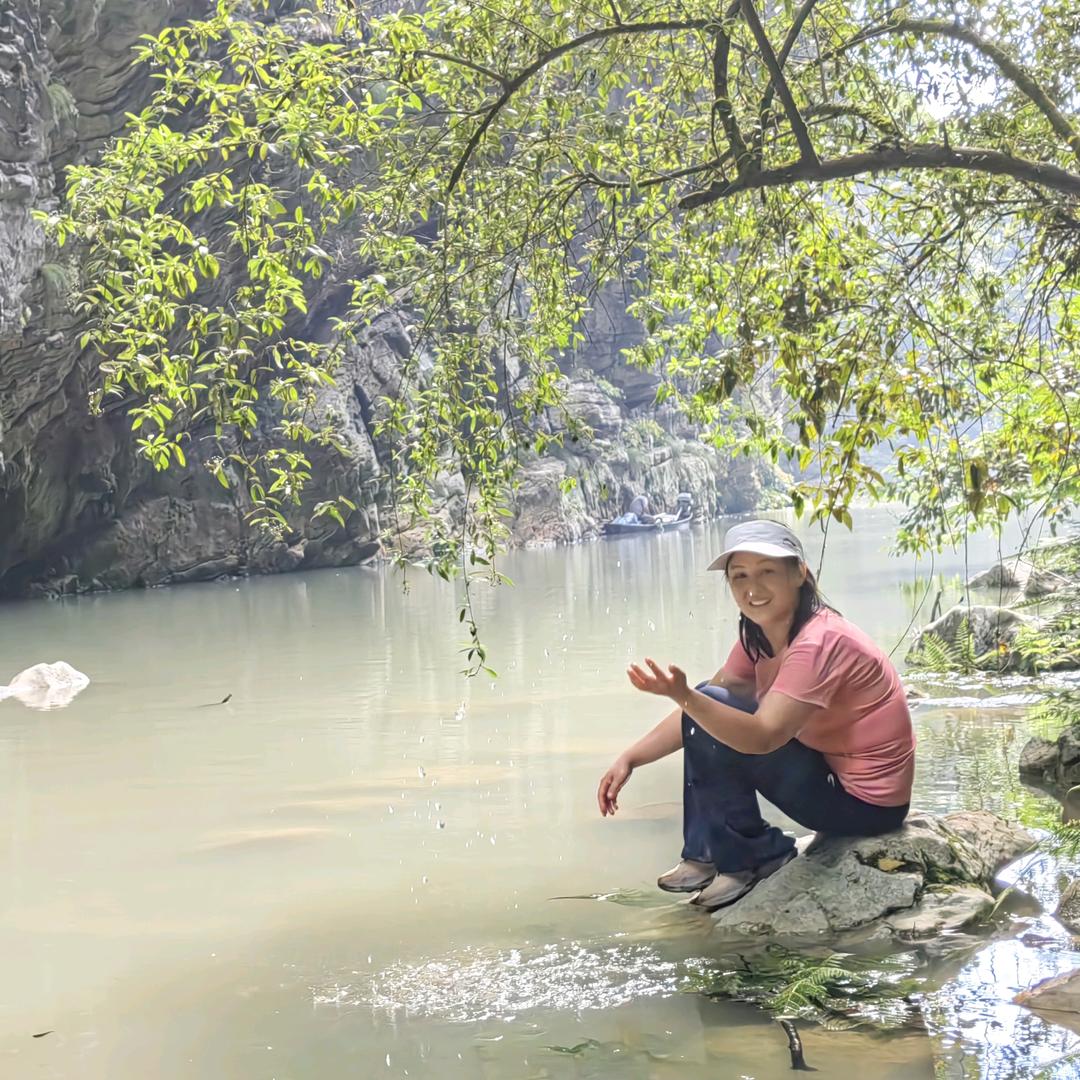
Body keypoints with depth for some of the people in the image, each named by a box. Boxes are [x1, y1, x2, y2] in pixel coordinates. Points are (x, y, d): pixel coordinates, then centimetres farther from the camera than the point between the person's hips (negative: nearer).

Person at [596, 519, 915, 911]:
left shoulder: (819, 642, -25)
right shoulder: (759, 637, 4)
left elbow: (764, 736, -34)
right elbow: (699, 713, 4)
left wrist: (683, 696, -45)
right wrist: (629, 759, -6)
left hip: (863, 802, -9)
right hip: (827, 768, 9)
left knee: (712, 707, -17)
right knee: (710, 710, 8)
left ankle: (752, 858, -3)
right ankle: (705, 854, 9)